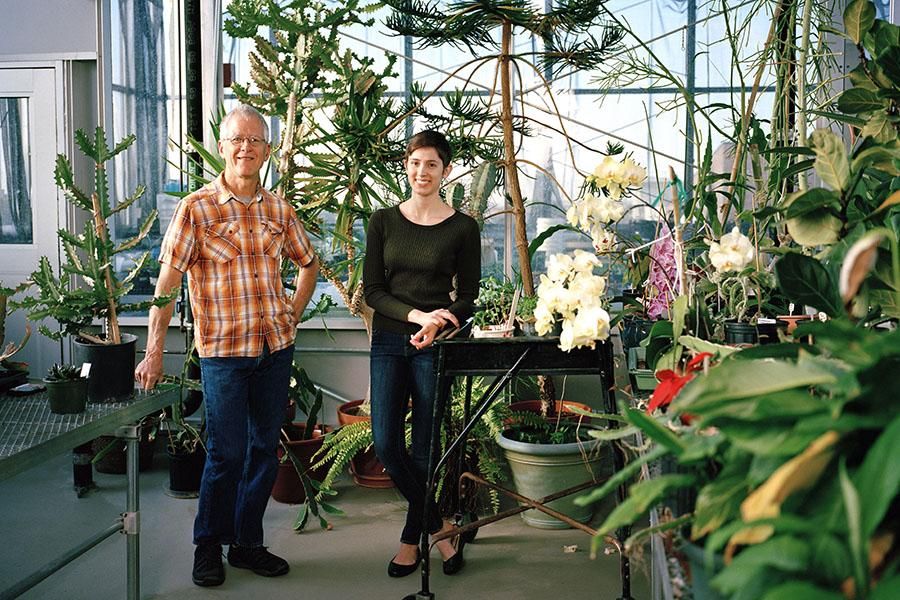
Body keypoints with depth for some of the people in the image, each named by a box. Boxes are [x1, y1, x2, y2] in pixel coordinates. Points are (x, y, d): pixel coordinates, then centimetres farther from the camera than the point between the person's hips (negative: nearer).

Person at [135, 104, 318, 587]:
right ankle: (208, 547, 21)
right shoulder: (196, 208, -7)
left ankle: (247, 543, 27)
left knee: (264, 449, 11)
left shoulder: (278, 209, 6)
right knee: (226, 454, 0)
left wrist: (293, 314, 10)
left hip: (276, 347, 5)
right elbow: (167, 282, -9)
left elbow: (308, 263, 21)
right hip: (223, 349, -4)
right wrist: (154, 351, -14)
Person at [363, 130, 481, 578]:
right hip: (388, 342, 3)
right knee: (386, 446, -2)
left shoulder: (462, 228, -1)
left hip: (435, 346, -2)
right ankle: (440, 526, 19)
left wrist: (436, 326, -18)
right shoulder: (383, 221, 5)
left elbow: (467, 298, 2)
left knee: (424, 451, 2)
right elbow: (372, 291, 1)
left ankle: (411, 540, 24)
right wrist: (415, 313, -16)